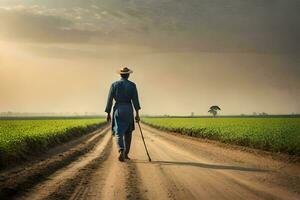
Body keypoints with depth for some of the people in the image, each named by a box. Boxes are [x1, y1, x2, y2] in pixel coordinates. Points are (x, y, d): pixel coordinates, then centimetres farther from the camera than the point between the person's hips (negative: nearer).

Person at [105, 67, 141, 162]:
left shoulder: (114, 84, 4)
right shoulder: (132, 85, 1)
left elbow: (110, 99, 2)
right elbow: (135, 99, -8)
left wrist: (108, 113, 9)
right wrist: (137, 113, -9)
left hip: (118, 110, 0)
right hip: (128, 110, 0)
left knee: (118, 133, -6)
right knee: (128, 133, 16)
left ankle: (121, 151, -31)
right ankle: (126, 153, 20)